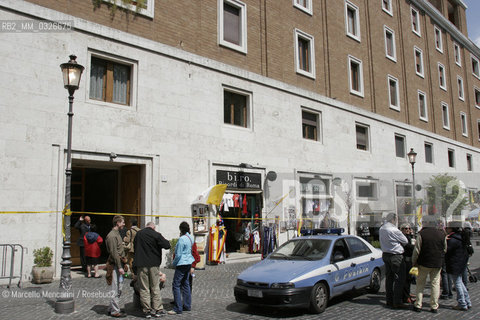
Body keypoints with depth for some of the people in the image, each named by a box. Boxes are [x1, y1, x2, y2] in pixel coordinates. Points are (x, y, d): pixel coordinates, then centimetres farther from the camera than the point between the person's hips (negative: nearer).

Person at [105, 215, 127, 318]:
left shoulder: (117, 233, 16)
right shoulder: (112, 235, -14)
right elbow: (114, 253, -19)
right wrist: (119, 267, -20)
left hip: (119, 263, 10)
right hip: (116, 265, -10)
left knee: (119, 289, 15)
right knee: (116, 289, -4)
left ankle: (112, 308, 24)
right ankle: (115, 311, 3)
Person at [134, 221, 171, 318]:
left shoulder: (138, 234, 6)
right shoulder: (156, 235, -7)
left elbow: (135, 247, 15)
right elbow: (167, 245, -11)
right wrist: (166, 241, 12)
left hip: (141, 265, 2)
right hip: (154, 264, -2)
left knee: (144, 289, 7)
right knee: (155, 288, 8)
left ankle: (147, 310, 10)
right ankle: (158, 310, 11)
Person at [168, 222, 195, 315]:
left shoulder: (182, 239, -18)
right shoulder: (191, 238, 7)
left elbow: (178, 255, -18)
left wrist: (174, 263, -1)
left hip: (182, 264, -9)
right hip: (189, 263, 9)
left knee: (176, 285, -5)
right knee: (185, 284, 17)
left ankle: (178, 309, -5)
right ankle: (187, 305, 22)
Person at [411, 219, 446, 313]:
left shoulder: (421, 234, -11)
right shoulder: (441, 234, -1)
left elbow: (417, 250, -10)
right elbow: (445, 249, 11)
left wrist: (414, 262, 2)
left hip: (424, 263, -2)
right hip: (437, 263, 2)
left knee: (420, 283, 9)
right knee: (435, 284, 9)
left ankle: (418, 305, 10)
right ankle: (434, 307, 12)